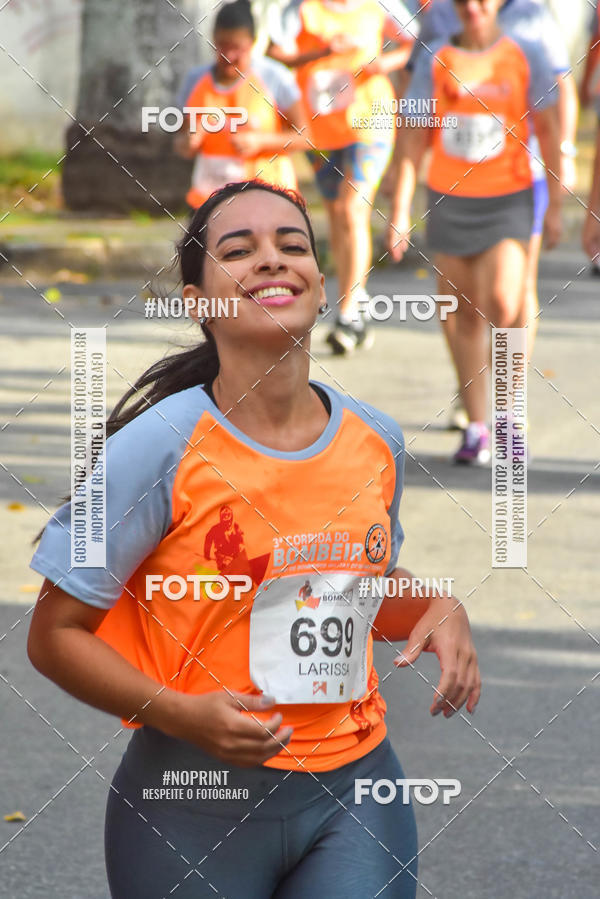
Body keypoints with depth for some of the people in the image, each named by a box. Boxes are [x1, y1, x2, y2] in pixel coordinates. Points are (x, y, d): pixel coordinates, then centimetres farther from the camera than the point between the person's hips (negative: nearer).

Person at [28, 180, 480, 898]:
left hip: (354, 784, 4)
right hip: (196, 800, -4)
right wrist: (184, 715, -23)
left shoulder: (376, 440, 3)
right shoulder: (162, 445, -12)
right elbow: (56, 634, -9)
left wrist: (438, 613, 1)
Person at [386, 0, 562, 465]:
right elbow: (415, 139, 6)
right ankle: (476, 426, 13)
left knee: (503, 304, -18)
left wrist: (555, 204, 1)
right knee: (464, 314, 4)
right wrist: (400, 211, 0)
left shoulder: (525, 56, 0)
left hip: (507, 199, -2)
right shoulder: (436, 62, 4)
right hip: (448, 200, 2)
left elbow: (547, 131, 4)